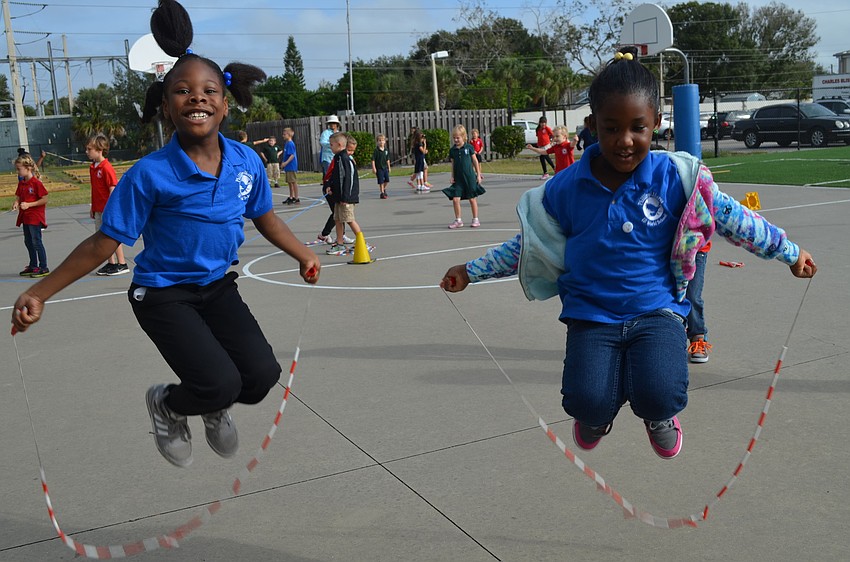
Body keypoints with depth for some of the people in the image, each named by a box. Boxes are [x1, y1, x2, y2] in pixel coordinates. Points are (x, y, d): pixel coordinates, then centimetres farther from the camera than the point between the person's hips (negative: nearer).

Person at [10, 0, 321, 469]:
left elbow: (265, 218, 14)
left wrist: (303, 255, 8)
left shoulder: (247, 163, -6)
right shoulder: (150, 174, -19)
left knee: (262, 375, -12)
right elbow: (104, 243, -11)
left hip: (219, 287, 5)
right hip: (163, 294, -4)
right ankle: (164, 404, 17)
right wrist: (40, 293, -12)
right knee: (220, 383, -20)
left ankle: (215, 409, 26)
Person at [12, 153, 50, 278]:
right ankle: (33, 266, 25)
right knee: (28, 242, 14)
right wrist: (16, 203, -10)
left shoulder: (36, 183, -15)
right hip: (25, 217, 8)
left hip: (35, 217, -8)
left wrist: (29, 204, -20)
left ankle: (44, 268, 1)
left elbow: (44, 199, -15)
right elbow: (18, 197, 12)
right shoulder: (21, 183, 8)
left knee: (36, 242, -6)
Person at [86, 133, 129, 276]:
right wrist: (93, 207, 17)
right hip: (98, 209, 9)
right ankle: (111, 263, 20)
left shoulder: (107, 168, -15)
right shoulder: (92, 167, 11)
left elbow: (112, 189, -17)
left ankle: (122, 264, 5)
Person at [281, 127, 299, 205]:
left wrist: (286, 162, -27)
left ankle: (296, 198, 0)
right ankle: (291, 197, 26)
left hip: (291, 166, -10)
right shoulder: (286, 143, 13)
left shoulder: (290, 144, -15)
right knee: (289, 182, 16)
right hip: (288, 167, 10)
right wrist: (284, 163, 21)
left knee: (294, 182, -4)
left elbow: (292, 155, -22)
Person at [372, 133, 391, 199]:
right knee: (381, 181, -2)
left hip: (385, 167, 5)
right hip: (379, 168, -5)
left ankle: (384, 189, 32)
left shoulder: (386, 149, 5)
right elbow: (373, 160, -10)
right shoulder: (376, 150, -11)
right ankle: (382, 193, 8)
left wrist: (389, 167, 14)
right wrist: (374, 168, -14)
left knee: (387, 180, 7)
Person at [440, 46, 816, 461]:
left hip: (657, 308, 0)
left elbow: (732, 217, 5)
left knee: (659, 396, -25)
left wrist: (789, 253, 13)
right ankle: (597, 413, 20)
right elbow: (528, 244, 8)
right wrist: (471, 271, 8)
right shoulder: (565, 188, -6)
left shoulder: (677, 177, -8)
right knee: (589, 404, -22)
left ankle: (657, 414, 16)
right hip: (591, 314, 1)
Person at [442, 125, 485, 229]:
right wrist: (452, 177, 3)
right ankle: (458, 220, 8)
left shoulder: (468, 147, -3)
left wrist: (478, 175, 2)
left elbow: (475, 161, 3)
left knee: (472, 199, 5)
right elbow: (453, 164, 11)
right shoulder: (452, 150, 5)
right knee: (455, 199, -5)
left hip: (469, 177, -3)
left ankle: (475, 219, 17)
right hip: (458, 178, 3)